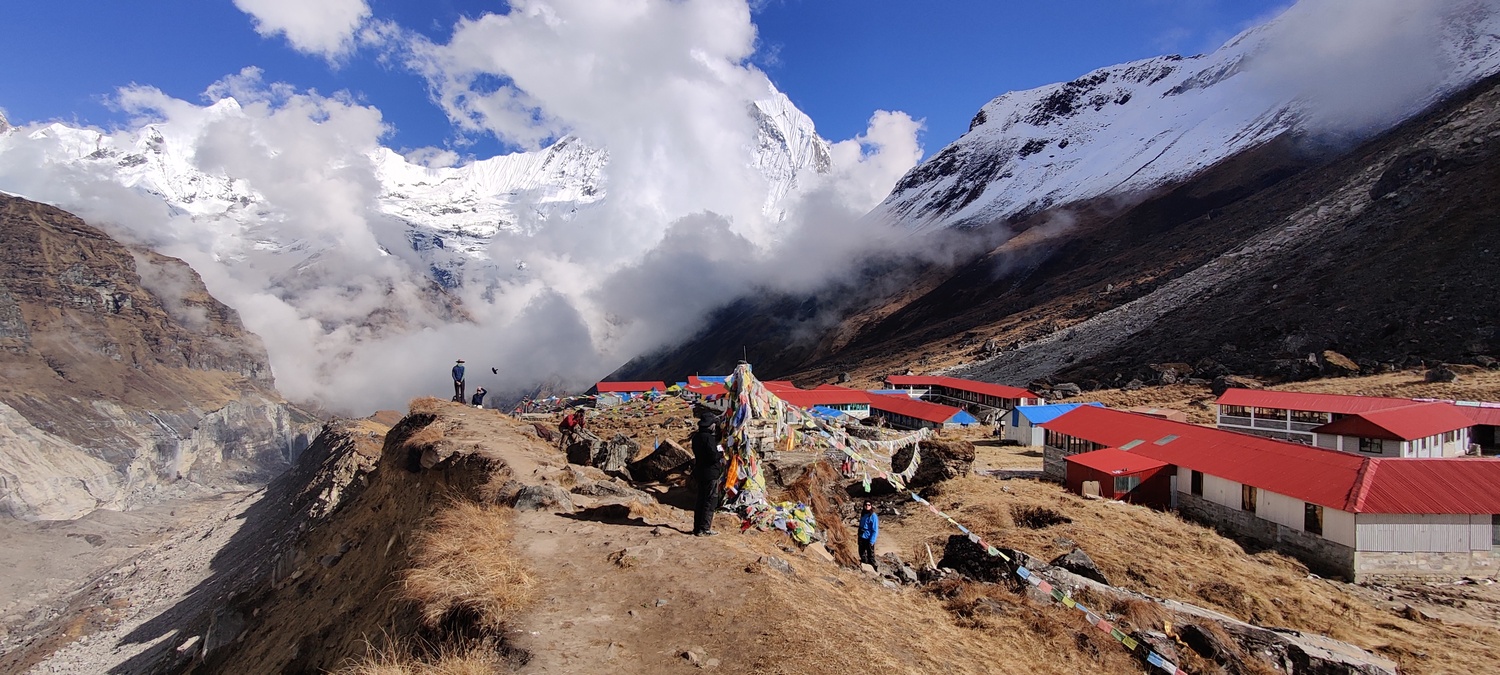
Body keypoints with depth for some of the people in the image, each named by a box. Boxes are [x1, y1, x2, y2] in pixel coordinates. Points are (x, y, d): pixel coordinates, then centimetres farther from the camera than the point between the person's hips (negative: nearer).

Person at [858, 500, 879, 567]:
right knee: (862, 553, 17)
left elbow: (875, 530, -15)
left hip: (869, 539, -7)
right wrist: (859, 536, 15)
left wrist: (872, 541, -18)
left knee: (870, 554, 4)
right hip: (862, 537, 7)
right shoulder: (863, 514, 6)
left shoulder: (873, 516, -15)